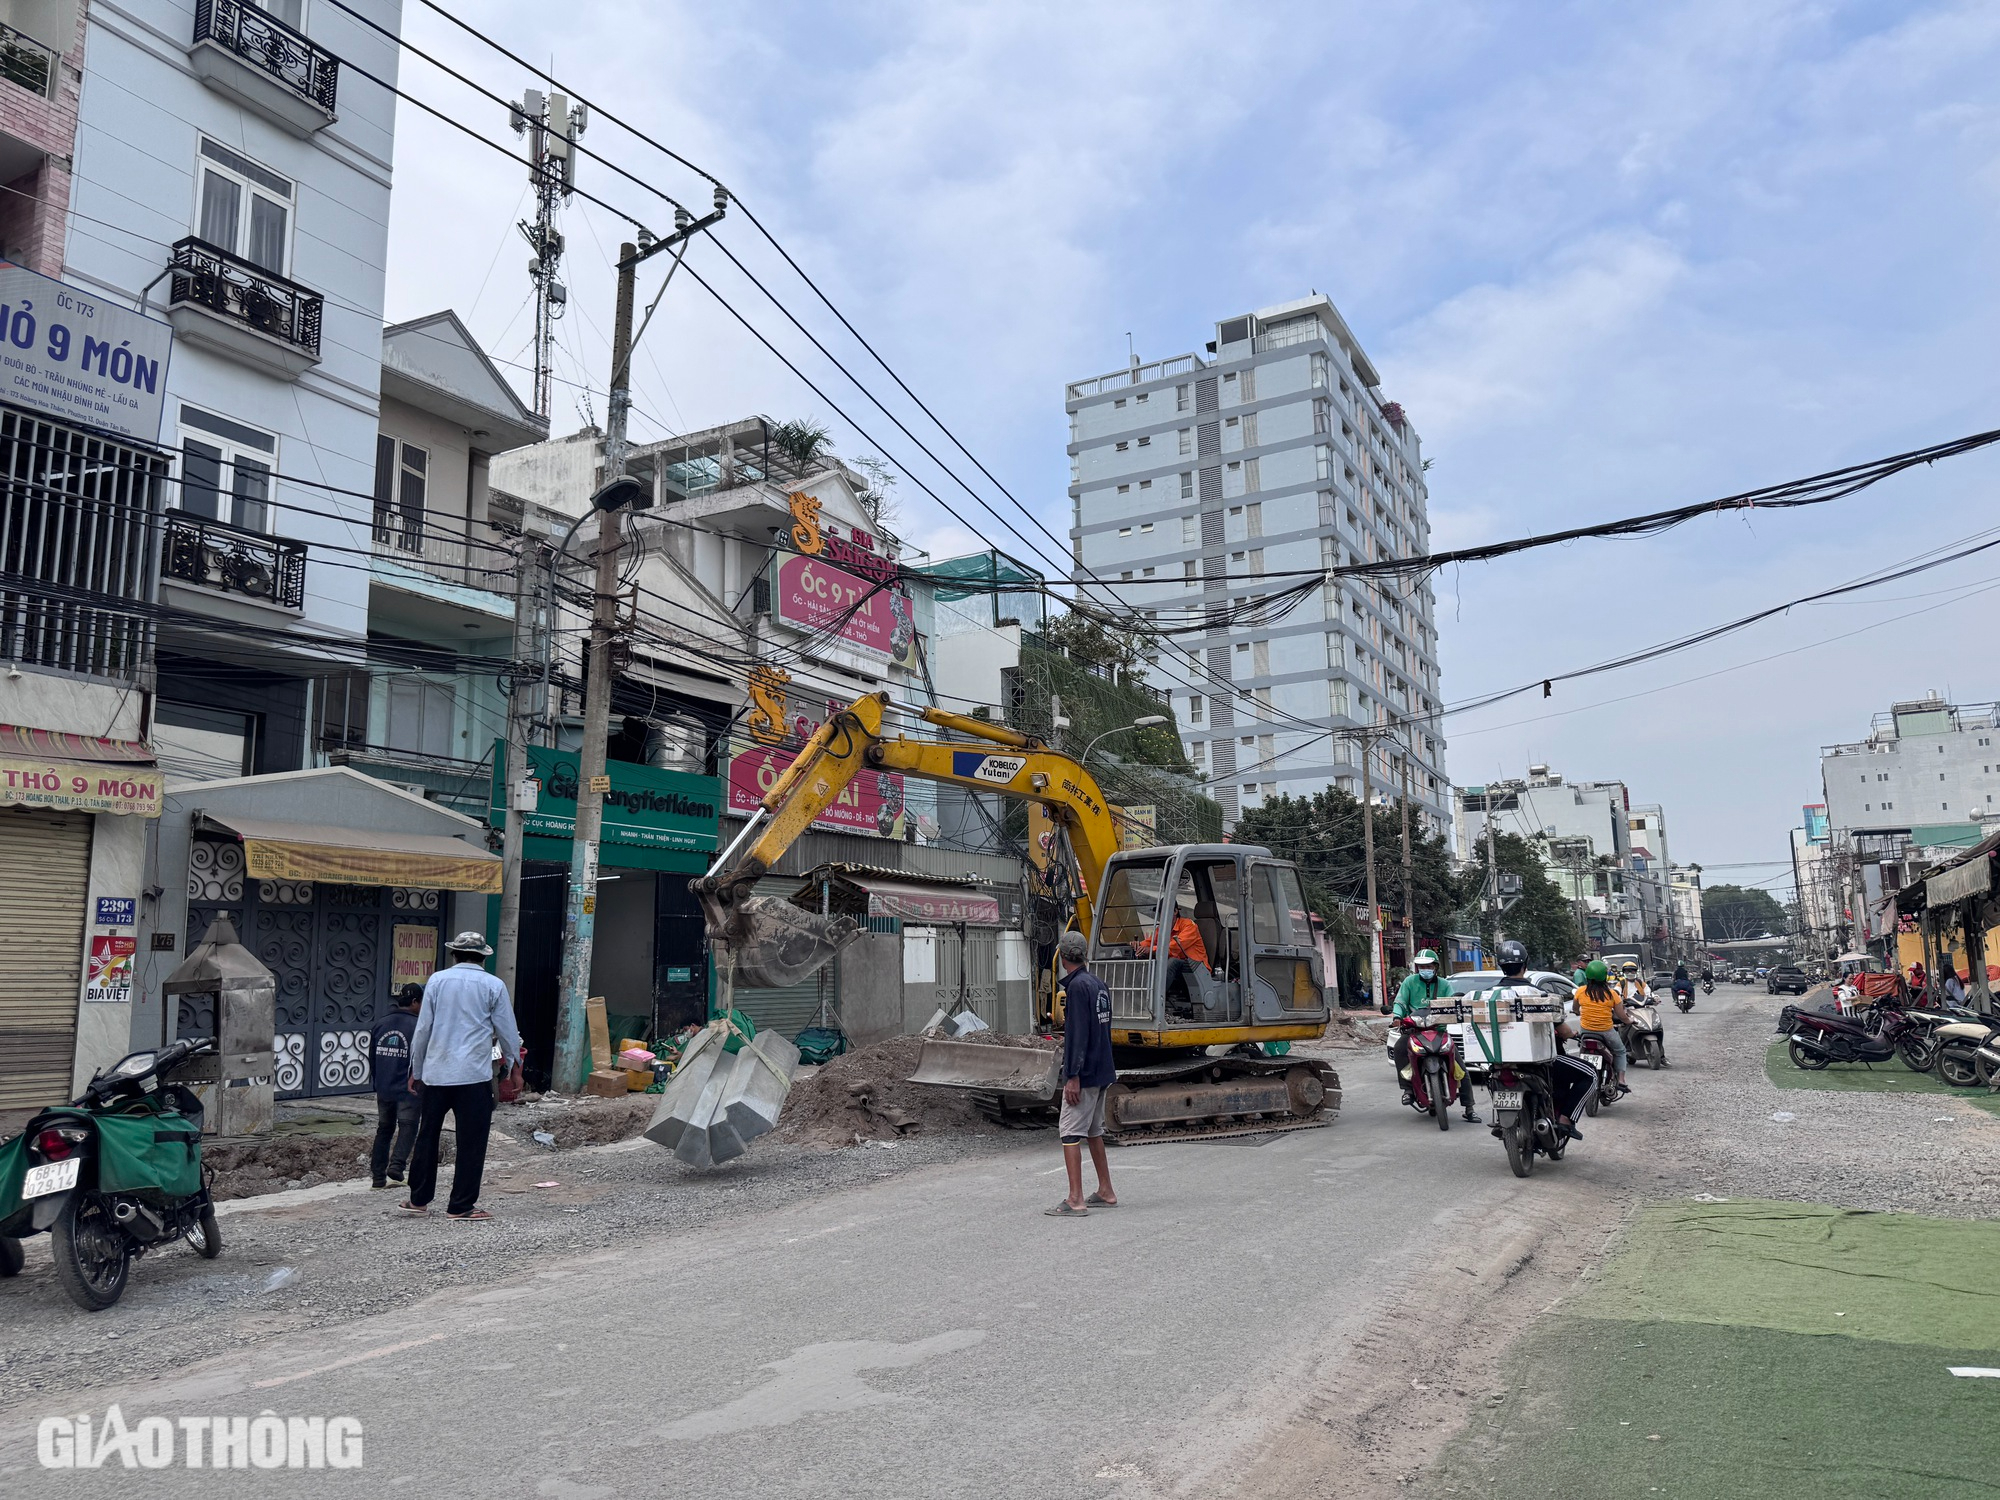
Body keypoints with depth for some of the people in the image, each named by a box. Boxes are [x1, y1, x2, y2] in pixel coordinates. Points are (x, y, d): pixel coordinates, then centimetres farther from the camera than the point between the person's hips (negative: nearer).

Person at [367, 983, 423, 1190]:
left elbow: (372, 1058, 14)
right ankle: (396, 1165, -17)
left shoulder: (379, 1025, 8)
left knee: (384, 1129, 14)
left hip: (384, 1089, 6)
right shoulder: (417, 1026, -12)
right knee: (407, 1126, 1)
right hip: (408, 1089, -6)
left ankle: (377, 1176, 15)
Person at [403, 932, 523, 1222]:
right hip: (474, 1075, -3)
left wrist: (416, 1070, 16)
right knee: (471, 1141, 4)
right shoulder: (493, 985, -1)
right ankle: (461, 1206, 6)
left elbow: (423, 1028, 6)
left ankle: (418, 1199, 23)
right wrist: (514, 1065, 19)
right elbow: (507, 1030, 4)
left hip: (435, 1073, 3)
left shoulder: (437, 980, 4)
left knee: (427, 1136, 16)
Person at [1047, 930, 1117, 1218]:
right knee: (1093, 1132, 17)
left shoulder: (1077, 986, -15)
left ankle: (1075, 1201, -8)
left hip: (1083, 1073, -9)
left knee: (1071, 1133, -6)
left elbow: (1078, 1034, -21)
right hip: (1102, 1070, 9)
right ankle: (1105, 1193, 24)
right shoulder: (1099, 984, 12)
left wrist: (1073, 1076, -21)